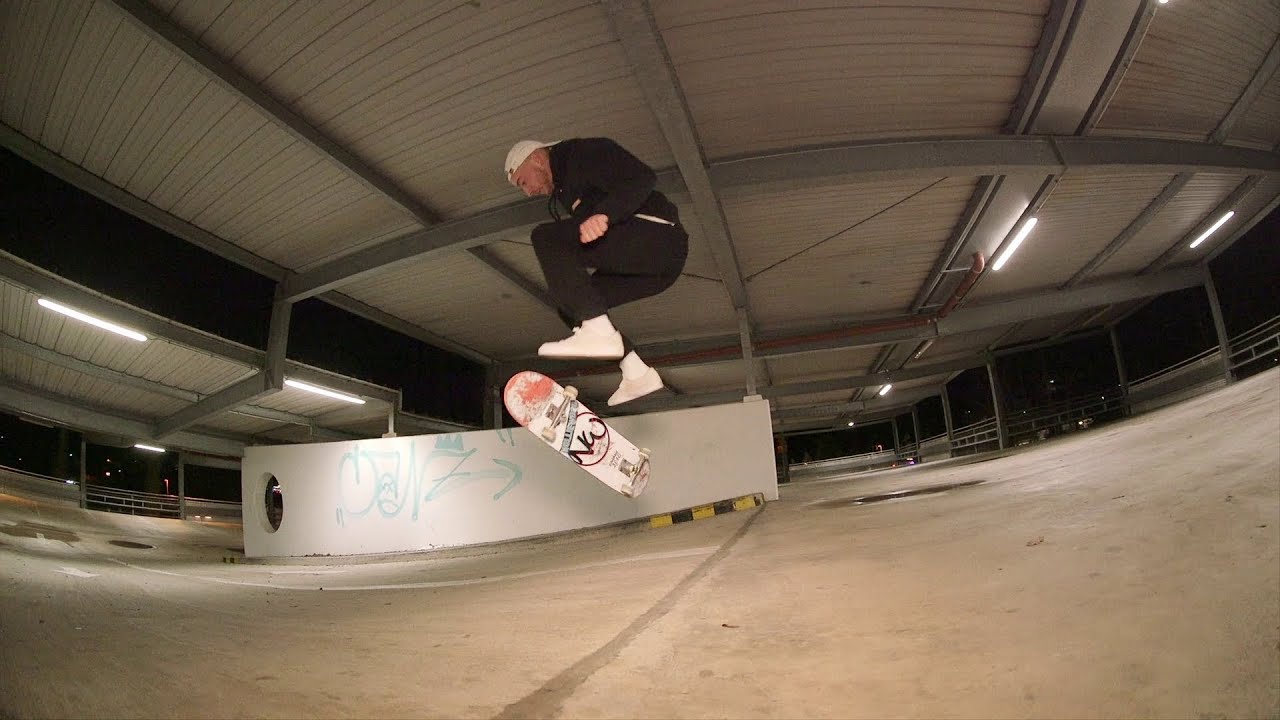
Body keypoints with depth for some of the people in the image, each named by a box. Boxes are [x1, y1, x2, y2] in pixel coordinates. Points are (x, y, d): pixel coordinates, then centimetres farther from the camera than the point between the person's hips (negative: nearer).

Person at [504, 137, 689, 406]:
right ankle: (637, 374, 5)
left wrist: (604, 215, -29)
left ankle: (599, 333, -28)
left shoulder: (583, 152, 1)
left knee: (547, 237, -17)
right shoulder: (566, 188, 30)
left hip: (657, 235, -10)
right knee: (569, 301, 10)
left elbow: (642, 177, -14)